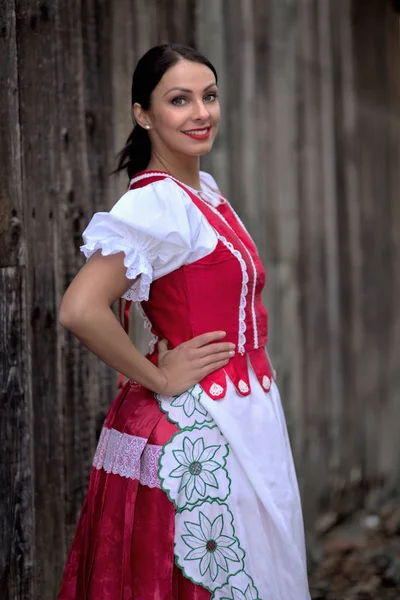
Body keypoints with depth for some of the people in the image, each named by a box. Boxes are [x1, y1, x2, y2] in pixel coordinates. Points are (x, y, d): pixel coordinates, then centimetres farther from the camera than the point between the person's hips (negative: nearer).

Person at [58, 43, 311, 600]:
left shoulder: (207, 190, 9)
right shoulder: (156, 203, -18)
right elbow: (80, 310, -30)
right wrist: (159, 379, -18)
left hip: (245, 421, 9)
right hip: (195, 431, -9)